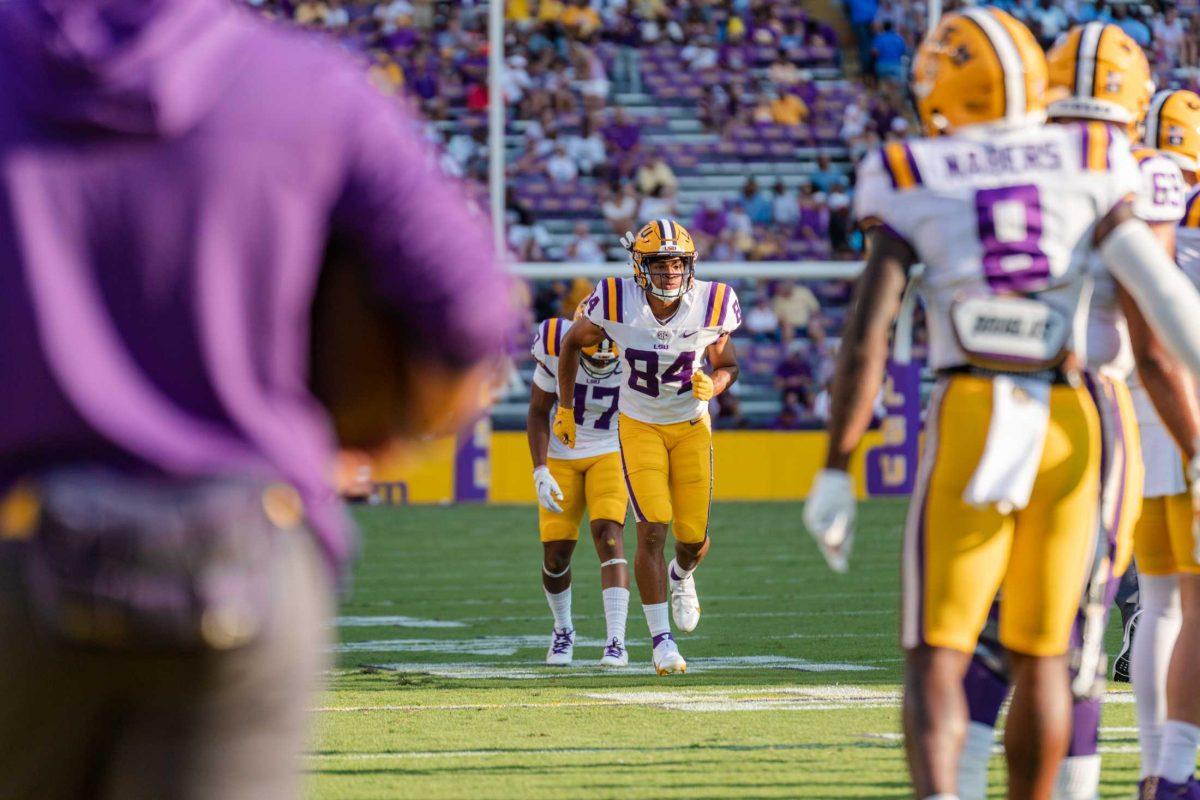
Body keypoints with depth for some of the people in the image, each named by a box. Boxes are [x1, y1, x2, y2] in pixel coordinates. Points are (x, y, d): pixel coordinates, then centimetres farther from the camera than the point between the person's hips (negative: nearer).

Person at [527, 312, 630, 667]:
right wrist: (541, 473, -16)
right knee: (555, 555, -1)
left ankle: (616, 642, -23)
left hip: (611, 453, -1)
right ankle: (563, 631, 28)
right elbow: (538, 414, -8)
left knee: (608, 535, -22)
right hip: (561, 456, 1)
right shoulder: (557, 349, -21)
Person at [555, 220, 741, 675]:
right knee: (652, 531, -15)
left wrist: (713, 386, -21)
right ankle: (661, 640, -6)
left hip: (692, 427, 2)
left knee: (694, 536, 2)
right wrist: (565, 409, 3)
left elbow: (726, 365, 2)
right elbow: (572, 344, 0)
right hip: (640, 427, -2)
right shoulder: (617, 304, -20)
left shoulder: (710, 306, -16)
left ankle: (681, 576, 41)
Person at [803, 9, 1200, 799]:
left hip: (968, 420, -2)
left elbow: (868, 333, -3)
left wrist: (836, 472, -1)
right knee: (1042, 656, 16)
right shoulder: (1086, 170, 7)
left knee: (937, 660, -1)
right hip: (1071, 428, 2)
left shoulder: (912, 185, 4)